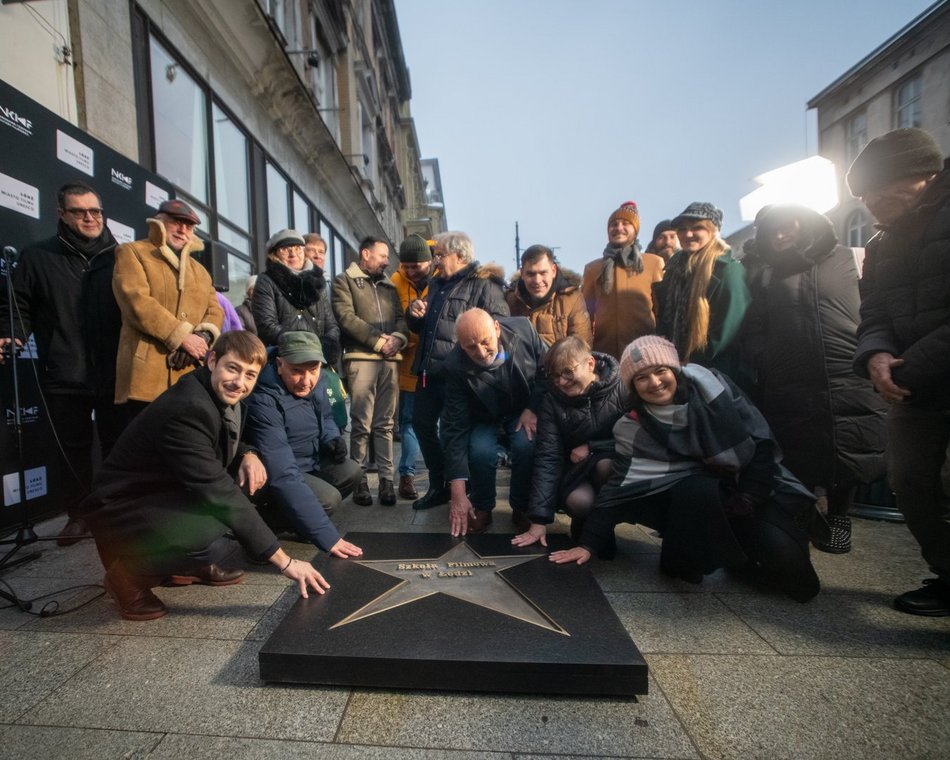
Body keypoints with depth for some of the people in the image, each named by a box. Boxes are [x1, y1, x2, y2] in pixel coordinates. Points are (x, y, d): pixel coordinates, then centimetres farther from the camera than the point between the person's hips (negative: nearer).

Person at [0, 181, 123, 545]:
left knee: (118, 447, 8)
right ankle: (78, 515, 26)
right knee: (73, 450, 10)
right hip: (64, 378, 1)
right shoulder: (37, 257, 6)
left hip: (115, 375, 0)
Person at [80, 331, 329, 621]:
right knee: (214, 542, -34)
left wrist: (247, 455, -12)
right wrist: (284, 561, -31)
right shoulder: (187, 409, -30)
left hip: (164, 495, 9)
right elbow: (219, 493, -33)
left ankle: (189, 564, 10)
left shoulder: (222, 396, -3)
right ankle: (128, 573, -3)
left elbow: (223, 449, 16)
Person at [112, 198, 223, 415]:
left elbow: (215, 311, 13)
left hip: (194, 378, 6)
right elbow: (137, 303, -9)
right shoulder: (132, 253, 7)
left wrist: (203, 337, -9)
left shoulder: (199, 270, 26)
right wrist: (182, 337, -16)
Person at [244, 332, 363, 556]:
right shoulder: (263, 402, -34)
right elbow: (283, 476, -39)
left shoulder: (313, 381, -11)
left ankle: (290, 517, 6)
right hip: (271, 475, -8)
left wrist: (332, 440, -13)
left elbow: (326, 417, 12)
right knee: (329, 498, -25)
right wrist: (328, 536, -41)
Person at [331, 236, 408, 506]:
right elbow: (346, 317, -6)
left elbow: (402, 317, 13)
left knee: (385, 423, 5)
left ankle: (386, 478, 10)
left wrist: (398, 337, -8)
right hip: (361, 357, -4)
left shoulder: (389, 286, 23)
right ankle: (359, 479, 8)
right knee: (362, 423, -2)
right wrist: (377, 341, -11)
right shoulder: (344, 281, 7)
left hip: (390, 359, 4)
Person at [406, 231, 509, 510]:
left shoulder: (483, 284, -5)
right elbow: (420, 327, 26)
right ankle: (438, 485, 27)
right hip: (429, 369, 9)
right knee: (422, 423, 12)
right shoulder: (436, 284, 20)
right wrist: (415, 314, 5)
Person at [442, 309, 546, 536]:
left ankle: (521, 508, -1)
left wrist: (533, 410, -17)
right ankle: (482, 507, 1)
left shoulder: (523, 329, -25)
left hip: (524, 412, 1)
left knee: (527, 446, -29)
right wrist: (458, 493, -30)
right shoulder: (455, 366, -28)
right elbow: (455, 427, -27)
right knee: (481, 452, -30)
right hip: (483, 418, -1)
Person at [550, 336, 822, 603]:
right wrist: (589, 543, -14)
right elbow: (619, 487, -10)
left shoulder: (707, 383, -14)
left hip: (757, 486, 1)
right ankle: (684, 563, -7)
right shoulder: (633, 428, -11)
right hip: (698, 496, 0)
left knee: (799, 583, -18)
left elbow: (761, 441, -10)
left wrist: (747, 499, -15)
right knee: (694, 491, -35)